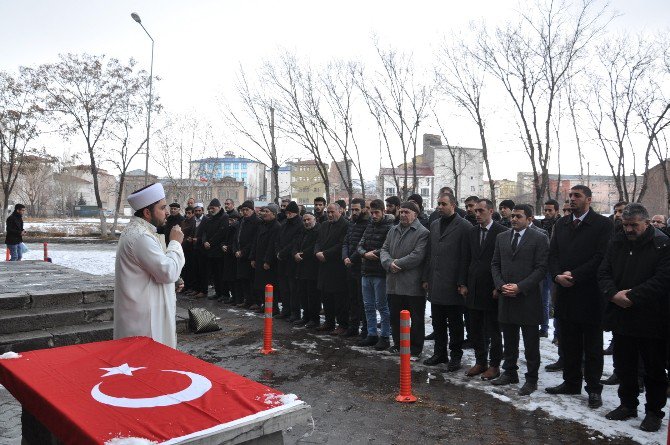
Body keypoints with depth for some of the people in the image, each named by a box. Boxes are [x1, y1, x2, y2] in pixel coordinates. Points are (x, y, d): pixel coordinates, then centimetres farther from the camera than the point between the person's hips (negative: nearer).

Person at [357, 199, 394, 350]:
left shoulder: (389, 227, -11)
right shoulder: (369, 226, 12)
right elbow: (360, 245, 8)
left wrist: (374, 253, -13)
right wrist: (366, 254, -12)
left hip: (380, 273, -7)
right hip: (366, 272, 7)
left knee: (382, 306, 2)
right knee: (368, 305, 14)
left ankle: (384, 337, 13)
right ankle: (371, 334, 25)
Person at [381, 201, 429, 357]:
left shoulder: (422, 233, -8)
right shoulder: (393, 230, 14)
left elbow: (417, 256, -19)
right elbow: (384, 250, 9)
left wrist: (397, 263, -14)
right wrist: (389, 263, -11)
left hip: (413, 285, -6)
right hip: (394, 284, 6)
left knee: (416, 319, 6)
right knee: (395, 317, 16)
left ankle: (415, 348, 18)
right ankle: (398, 344, 31)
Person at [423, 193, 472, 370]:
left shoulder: (464, 226, -9)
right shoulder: (434, 225, 13)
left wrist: (462, 283, -14)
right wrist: (427, 278, 12)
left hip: (453, 285, -6)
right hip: (436, 285, 7)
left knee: (455, 324, 6)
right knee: (438, 322, 16)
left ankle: (455, 356, 18)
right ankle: (440, 353, 29)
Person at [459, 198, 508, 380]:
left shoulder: (502, 232, -8)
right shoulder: (471, 232, 9)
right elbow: (465, 260, 10)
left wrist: (498, 287, -13)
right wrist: (463, 284, 5)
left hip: (492, 290, -6)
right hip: (473, 289, 6)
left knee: (493, 330, 5)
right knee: (475, 329, 13)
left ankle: (494, 365, 18)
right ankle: (480, 361, 26)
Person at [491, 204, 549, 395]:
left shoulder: (539, 238, -5)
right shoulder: (501, 237, 10)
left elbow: (541, 268, -10)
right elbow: (495, 264, 12)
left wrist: (520, 287, -16)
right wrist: (501, 285, -4)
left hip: (528, 298, -5)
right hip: (506, 298, 5)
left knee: (531, 343, 5)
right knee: (509, 341, 15)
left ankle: (531, 379, 15)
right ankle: (510, 373, 28)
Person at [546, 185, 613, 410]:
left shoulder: (602, 224, -6)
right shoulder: (561, 224, 11)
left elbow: (601, 257, -14)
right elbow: (553, 254, 8)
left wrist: (574, 275, -17)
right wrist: (558, 276, -9)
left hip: (589, 294, -5)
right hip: (566, 292, 5)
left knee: (592, 346, 6)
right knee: (568, 343, 14)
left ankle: (593, 389, 17)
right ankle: (571, 383, 26)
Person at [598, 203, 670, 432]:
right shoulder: (617, 243, 7)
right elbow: (603, 273, 5)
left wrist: (632, 297, -20)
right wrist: (613, 294, -13)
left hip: (651, 320, -5)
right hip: (621, 317, 5)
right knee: (624, 366, 16)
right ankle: (628, 405, 32)